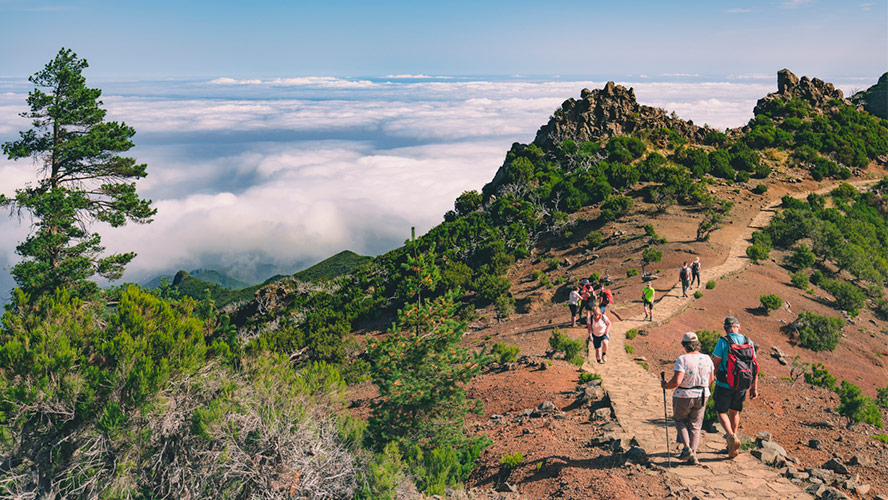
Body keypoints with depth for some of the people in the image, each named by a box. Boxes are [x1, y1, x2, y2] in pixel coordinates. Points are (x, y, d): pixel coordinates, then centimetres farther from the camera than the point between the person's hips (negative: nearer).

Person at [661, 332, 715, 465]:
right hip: (702, 397, 4)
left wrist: (665, 385, -7)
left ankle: (686, 447, 7)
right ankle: (693, 456, 13)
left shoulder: (682, 359, -20)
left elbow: (676, 382, -26)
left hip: (683, 396, -4)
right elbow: (711, 380, 9)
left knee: (680, 420, 21)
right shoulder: (707, 359, -3)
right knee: (695, 425, 16)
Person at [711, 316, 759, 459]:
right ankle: (732, 446, 29)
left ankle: (732, 437, -14)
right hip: (741, 386, 5)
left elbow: (715, 364, -14)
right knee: (734, 412, 21)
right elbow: (754, 367, 4)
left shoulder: (723, 342, -15)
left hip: (724, 385, -5)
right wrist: (754, 388, 12)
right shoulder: (749, 342, 0)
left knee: (722, 412, 10)